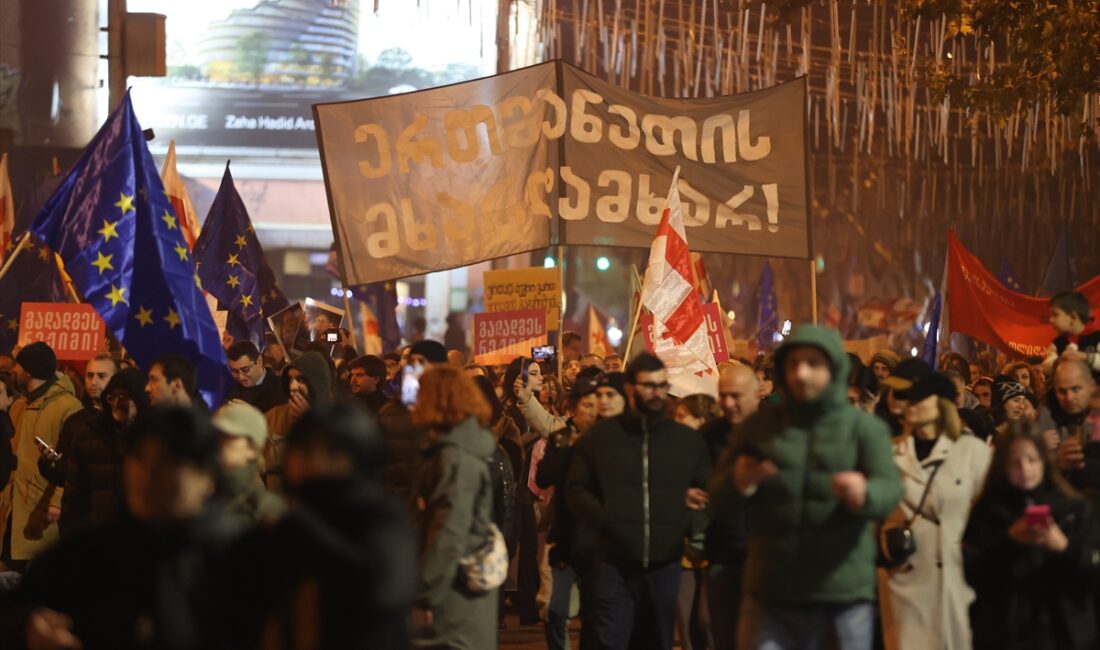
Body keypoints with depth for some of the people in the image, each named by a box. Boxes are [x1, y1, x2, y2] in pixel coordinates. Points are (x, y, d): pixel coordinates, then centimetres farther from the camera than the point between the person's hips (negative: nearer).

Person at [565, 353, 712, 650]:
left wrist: (692, 525, -3)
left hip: (665, 563, 2)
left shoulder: (688, 440, 9)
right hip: (615, 563, -2)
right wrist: (602, 520, -9)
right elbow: (576, 489, 8)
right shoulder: (600, 436, 6)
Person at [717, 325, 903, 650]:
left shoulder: (865, 427, 1)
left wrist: (865, 494, -37)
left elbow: (890, 488, -13)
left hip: (844, 590, -1)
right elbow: (716, 495, 9)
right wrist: (738, 484, -15)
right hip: (771, 590, 2)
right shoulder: (760, 426, 8)